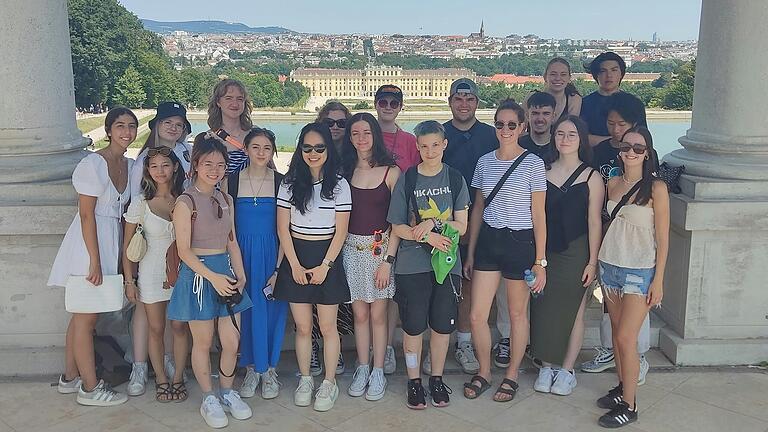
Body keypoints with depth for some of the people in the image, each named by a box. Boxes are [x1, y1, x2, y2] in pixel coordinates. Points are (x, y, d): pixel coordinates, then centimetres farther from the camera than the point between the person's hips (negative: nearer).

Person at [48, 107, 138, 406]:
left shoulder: (129, 165, 8)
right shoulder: (93, 164, -15)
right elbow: (86, 215, -16)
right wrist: (95, 261, -18)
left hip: (111, 243, 8)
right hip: (89, 244, -8)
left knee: (82, 314, 17)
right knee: (87, 317, 1)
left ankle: (70, 377, 29)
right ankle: (90, 388, 10)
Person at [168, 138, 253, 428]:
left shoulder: (226, 200, 9)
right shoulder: (186, 202, -10)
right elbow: (184, 250, -13)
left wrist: (240, 275, 3)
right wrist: (213, 277, -18)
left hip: (226, 271, 5)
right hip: (198, 273, -5)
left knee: (232, 342, 6)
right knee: (203, 343, 7)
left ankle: (227, 392, 28)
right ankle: (208, 399, 24)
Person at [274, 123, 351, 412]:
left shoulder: (339, 185, -2)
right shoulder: (290, 184, 2)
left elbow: (340, 232, -3)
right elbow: (283, 228, 1)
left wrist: (324, 266, -9)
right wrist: (295, 265, -6)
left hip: (327, 258, -1)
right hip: (296, 259, 2)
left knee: (328, 327, 4)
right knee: (302, 327, 8)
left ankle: (329, 383, 18)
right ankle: (305, 380, 24)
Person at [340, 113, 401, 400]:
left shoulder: (391, 171, -5)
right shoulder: (345, 171, 5)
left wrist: (388, 260, -10)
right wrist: (335, 255, -1)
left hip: (381, 247, -2)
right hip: (352, 248, 3)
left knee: (378, 314, 4)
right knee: (360, 314, 9)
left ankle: (378, 372, 17)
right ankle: (362, 369, 23)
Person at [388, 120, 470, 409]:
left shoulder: (455, 179, 3)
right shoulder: (406, 180, -1)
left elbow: (461, 226, 1)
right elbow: (397, 227, -1)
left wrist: (433, 223, -16)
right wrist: (426, 235, -17)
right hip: (412, 265, -1)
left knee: (442, 324, 8)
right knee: (414, 325, 5)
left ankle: (437, 379, 26)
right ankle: (414, 381, 22)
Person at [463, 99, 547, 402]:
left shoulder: (533, 164, -5)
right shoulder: (484, 162, 7)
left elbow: (538, 215, -5)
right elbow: (478, 210, 12)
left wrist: (540, 260, -7)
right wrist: (470, 252, 11)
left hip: (520, 242, -3)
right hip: (488, 241, 4)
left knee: (517, 313, 9)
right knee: (477, 316, 1)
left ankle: (511, 375, 27)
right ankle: (484, 372, 23)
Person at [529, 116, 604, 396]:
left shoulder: (591, 177, -3)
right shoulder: (543, 172, 5)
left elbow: (594, 222, -5)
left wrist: (592, 262, -8)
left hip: (576, 252, -2)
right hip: (545, 251, 3)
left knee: (573, 311, 5)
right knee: (543, 309, 5)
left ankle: (566, 370, 18)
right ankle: (547, 366, 20)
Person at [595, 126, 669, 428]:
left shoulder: (656, 188, -10)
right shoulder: (613, 183, 6)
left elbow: (662, 238, -8)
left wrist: (658, 280, -10)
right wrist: (599, 264, 11)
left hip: (640, 271, -5)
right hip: (610, 265, 5)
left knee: (626, 338, -6)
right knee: (616, 334, 12)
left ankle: (628, 405, 7)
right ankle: (622, 388, 27)